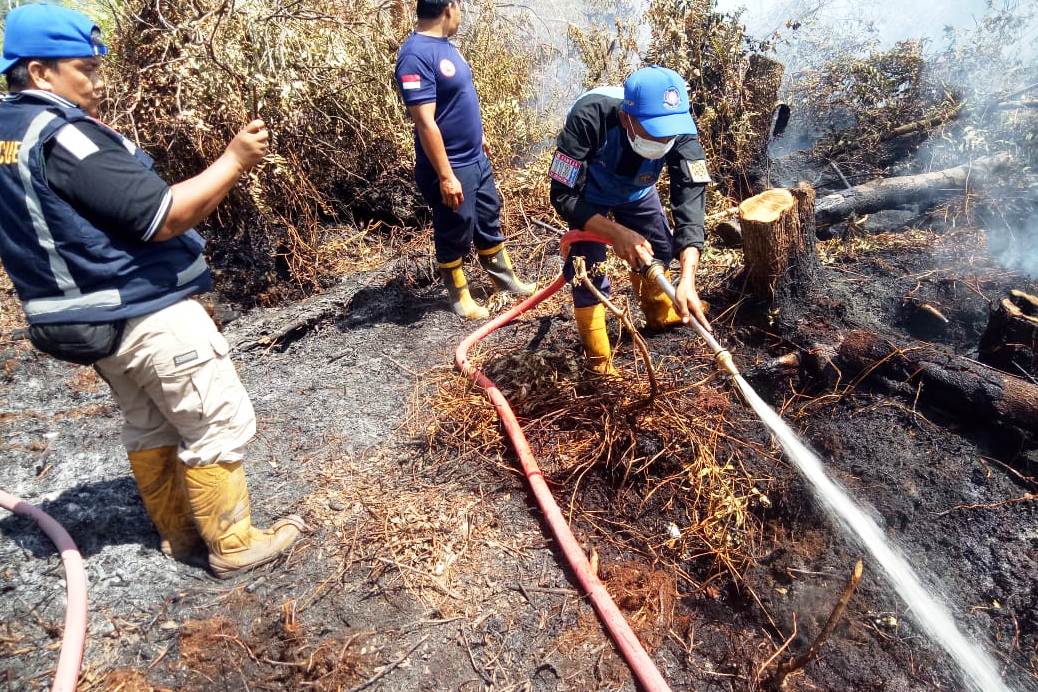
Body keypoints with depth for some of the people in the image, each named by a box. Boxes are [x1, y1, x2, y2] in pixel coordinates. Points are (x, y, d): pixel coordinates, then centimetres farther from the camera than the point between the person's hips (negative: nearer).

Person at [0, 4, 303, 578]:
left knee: (149, 426, 19)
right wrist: (233, 162, -18)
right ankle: (234, 544, 13)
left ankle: (179, 531, 33)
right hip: (147, 314, -10)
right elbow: (164, 218, -25)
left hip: (94, 319, 10)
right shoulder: (63, 136, -21)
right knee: (217, 425, 1)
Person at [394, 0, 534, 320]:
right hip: (450, 168, -9)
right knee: (455, 234, 7)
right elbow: (425, 122, -26)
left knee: (489, 219, 20)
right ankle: (460, 297, 26)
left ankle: (505, 278, 38)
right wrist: (446, 176, -25)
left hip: (476, 159, 9)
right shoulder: (416, 55, -22)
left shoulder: (444, 45, 7)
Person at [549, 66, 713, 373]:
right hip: (587, 193, -3)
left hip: (636, 190, 4)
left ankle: (659, 313, 42)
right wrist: (616, 233, -51)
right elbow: (563, 196, -38)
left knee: (660, 247, 11)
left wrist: (688, 278, -53)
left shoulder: (681, 131, -32)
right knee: (588, 267, -12)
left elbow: (691, 199, -40)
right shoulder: (589, 118, -42)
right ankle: (599, 363, 3)